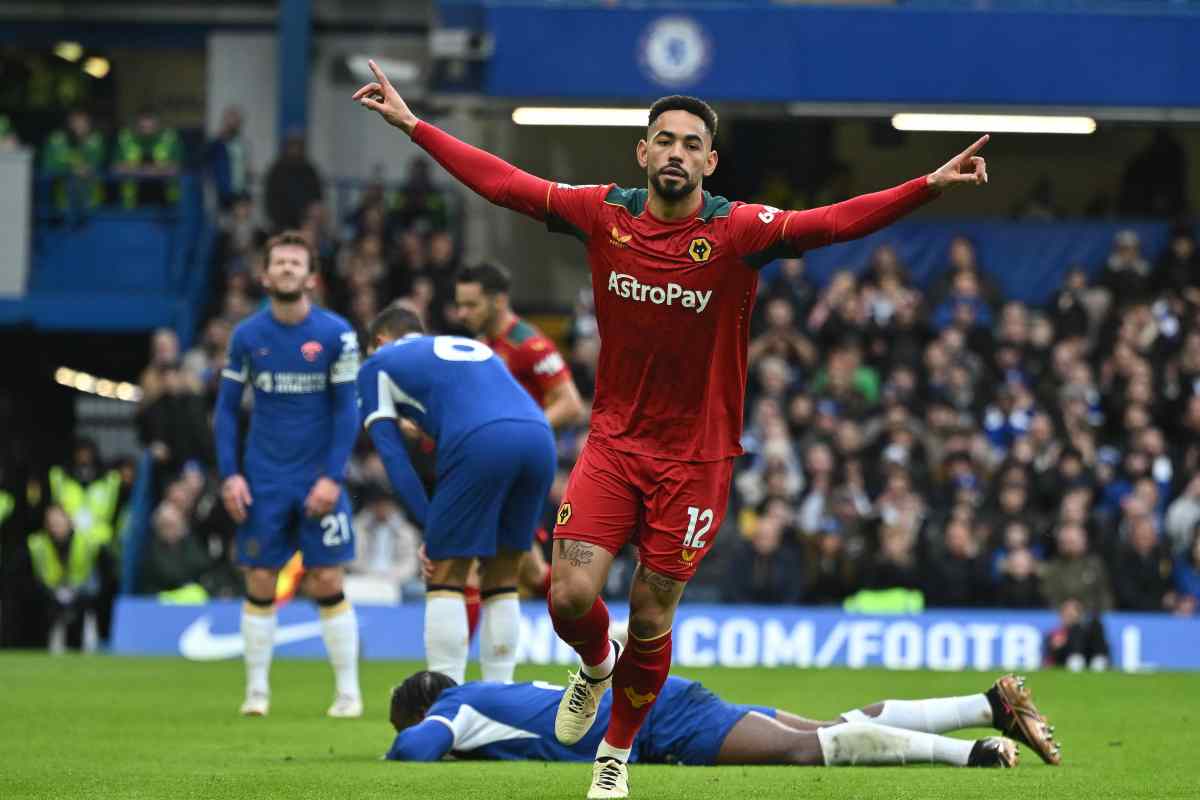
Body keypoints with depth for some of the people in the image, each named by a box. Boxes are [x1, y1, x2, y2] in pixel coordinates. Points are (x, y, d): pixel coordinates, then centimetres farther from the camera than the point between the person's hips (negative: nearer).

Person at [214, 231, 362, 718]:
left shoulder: (336, 334, -5)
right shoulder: (247, 336, 0)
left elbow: (346, 410, -3)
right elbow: (226, 408, 7)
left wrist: (332, 477, -11)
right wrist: (229, 474, -2)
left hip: (318, 480, -2)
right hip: (264, 479, 2)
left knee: (327, 583, -4)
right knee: (260, 583, 1)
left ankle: (348, 691, 5)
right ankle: (257, 690, 11)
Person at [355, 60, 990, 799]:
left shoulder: (738, 232, -13)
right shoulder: (605, 214, -4)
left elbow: (835, 223, -26)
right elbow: (502, 182, 4)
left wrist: (930, 186, -40)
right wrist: (411, 123, 6)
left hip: (696, 454, -2)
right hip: (613, 440, 2)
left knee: (650, 620, 5)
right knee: (571, 595, -9)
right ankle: (597, 665, 29)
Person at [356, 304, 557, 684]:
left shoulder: (379, 365, 24)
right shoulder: (476, 348, 39)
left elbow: (393, 455, 15)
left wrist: (430, 526, 13)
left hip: (479, 443, -5)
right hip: (539, 436, 5)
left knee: (446, 581, 7)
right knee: (502, 582, 18)